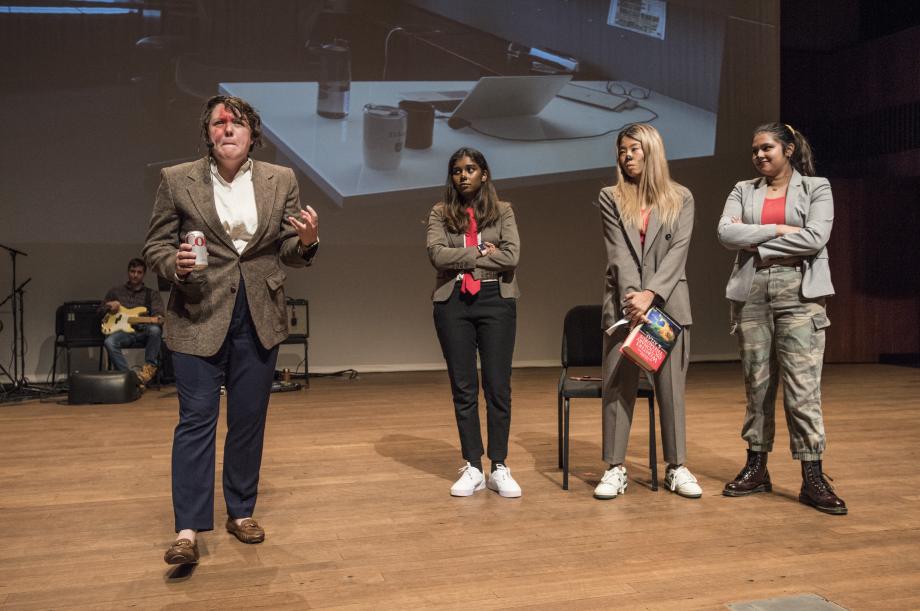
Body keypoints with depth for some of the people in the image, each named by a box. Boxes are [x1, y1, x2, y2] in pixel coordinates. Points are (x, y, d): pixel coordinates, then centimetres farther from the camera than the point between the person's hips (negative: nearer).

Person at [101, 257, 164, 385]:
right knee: (110, 342, -33)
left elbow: (158, 312, 0)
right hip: (123, 331, 1)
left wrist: (158, 319, -26)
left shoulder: (152, 294, 16)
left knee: (155, 330, -37)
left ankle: (150, 366, -21)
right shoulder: (115, 291, 22)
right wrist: (109, 306, 2)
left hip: (144, 332, -1)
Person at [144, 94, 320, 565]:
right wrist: (175, 264, -19)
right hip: (199, 315, -2)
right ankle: (188, 529, 2)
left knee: (249, 419, 10)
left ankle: (240, 512, 25)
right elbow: (155, 245, 3)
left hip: (259, 316, 2)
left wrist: (307, 241, -16)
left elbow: (288, 253, 6)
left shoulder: (281, 180, 4)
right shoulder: (177, 180, 0)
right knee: (196, 418, -4)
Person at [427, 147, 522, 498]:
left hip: (496, 300, 0)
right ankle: (472, 468, 14)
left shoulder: (503, 211, 7)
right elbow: (437, 254, -9)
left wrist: (461, 258, -7)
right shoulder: (440, 213, 8)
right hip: (453, 302, 1)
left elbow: (511, 256, -7)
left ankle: (499, 468, 10)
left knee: (498, 386, 0)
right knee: (463, 388, 5)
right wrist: (481, 252, -8)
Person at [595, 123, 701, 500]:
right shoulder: (611, 198, 8)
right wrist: (634, 298, -17)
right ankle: (615, 469, 7)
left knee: (671, 386, 5)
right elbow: (619, 253, -4)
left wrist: (650, 294, -17)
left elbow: (678, 250, -4)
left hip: (668, 303, 0)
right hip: (624, 303, 0)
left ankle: (676, 467, 15)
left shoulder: (680, 198, 8)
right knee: (617, 386, 0)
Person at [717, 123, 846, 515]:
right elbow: (726, 234, -4)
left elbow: (815, 238, -9)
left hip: (799, 293, -3)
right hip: (751, 294, 3)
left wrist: (754, 242, -7)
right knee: (757, 384, 7)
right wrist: (778, 230, -10)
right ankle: (757, 468, 16)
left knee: (803, 386, -6)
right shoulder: (743, 191, 13)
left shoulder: (816, 187, 7)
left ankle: (812, 478, -1)